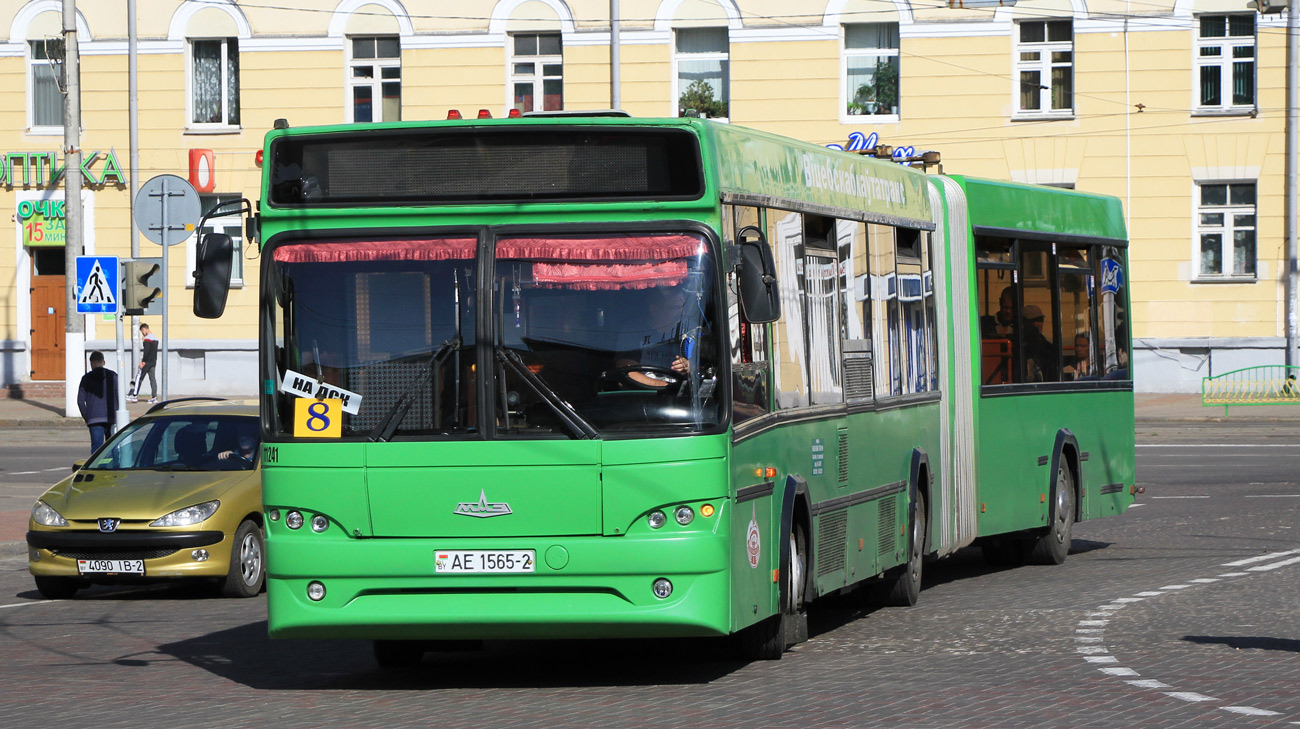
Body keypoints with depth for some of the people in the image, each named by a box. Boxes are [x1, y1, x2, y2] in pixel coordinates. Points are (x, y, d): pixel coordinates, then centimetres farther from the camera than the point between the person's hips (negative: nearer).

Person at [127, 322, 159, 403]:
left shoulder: (147, 339, -13)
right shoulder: (155, 338, 15)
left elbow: (146, 351, -20)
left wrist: (143, 361, -18)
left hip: (147, 362, -8)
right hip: (153, 361, 8)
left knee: (139, 377, -5)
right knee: (152, 378, 7)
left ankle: (134, 396, -7)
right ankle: (154, 397, 3)